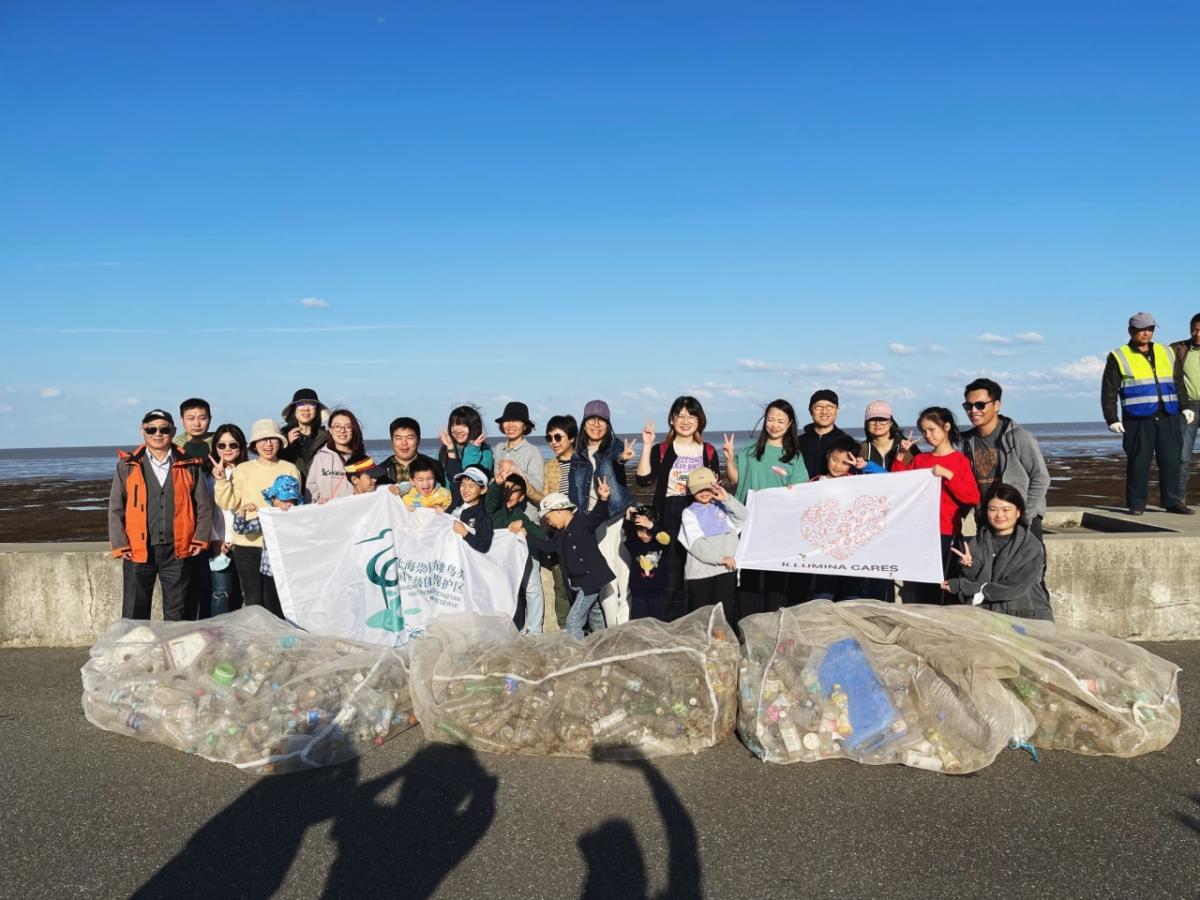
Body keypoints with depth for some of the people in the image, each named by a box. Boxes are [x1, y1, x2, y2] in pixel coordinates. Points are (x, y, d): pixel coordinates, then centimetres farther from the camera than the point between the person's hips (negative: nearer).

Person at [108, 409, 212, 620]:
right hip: (138, 551, 0)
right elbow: (115, 509, 4)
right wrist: (120, 545, -4)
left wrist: (200, 539, 0)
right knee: (134, 615, 5)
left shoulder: (189, 466, 7)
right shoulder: (128, 466, 5)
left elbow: (204, 506, 9)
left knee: (176, 614, 9)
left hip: (177, 550, 1)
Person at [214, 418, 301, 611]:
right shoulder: (242, 469, 6)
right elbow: (229, 503, 2)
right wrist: (221, 480, -9)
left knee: (273, 602, 2)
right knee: (253, 602, 4)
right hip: (248, 543, 1)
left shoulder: (290, 470, 4)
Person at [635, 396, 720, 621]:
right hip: (671, 519, -2)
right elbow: (645, 480, -10)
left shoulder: (708, 451, 10)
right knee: (672, 577, 0)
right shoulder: (661, 450, 4)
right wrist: (647, 446, -12)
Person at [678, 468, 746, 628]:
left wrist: (727, 499, -15)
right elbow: (696, 543, -8)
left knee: (726, 612, 3)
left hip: (727, 568, 2)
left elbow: (742, 517, -3)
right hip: (700, 571, -2)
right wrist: (720, 558, -16)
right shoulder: (689, 513, 3)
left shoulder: (722, 507, 13)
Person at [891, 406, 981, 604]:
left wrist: (948, 475, -19)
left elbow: (973, 498, -10)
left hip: (947, 535, -4)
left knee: (945, 588, -2)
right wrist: (901, 456, 3)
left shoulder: (960, 461, -1)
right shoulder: (919, 459, 11)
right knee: (922, 591, 6)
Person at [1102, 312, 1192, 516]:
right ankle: (1136, 504, 5)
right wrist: (1112, 419, -7)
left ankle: (1173, 501, 12)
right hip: (1138, 420, -4)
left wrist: (1185, 407, 14)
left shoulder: (1166, 353, 17)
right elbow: (1108, 392, -1)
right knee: (1138, 462, -3)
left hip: (1168, 418, 4)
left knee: (1171, 460, 3)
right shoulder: (1119, 358, 2)